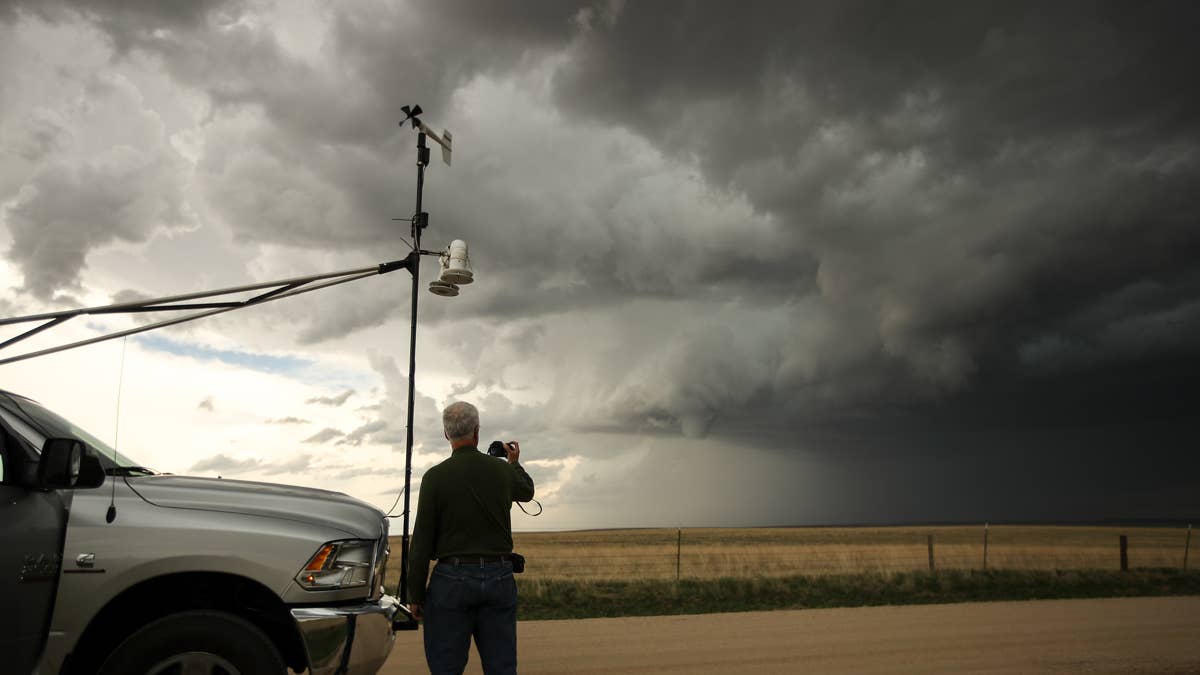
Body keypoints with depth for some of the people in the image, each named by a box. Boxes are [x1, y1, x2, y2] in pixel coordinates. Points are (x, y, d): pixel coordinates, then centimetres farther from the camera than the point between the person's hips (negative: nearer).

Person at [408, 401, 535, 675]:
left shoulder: (435, 477, -8)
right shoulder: (502, 470, 2)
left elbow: (422, 542, -7)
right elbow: (527, 492, 26)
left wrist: (415, 595, 1)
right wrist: (514, 463, 44)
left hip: (453, 579, -3)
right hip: (500, 577, 3)